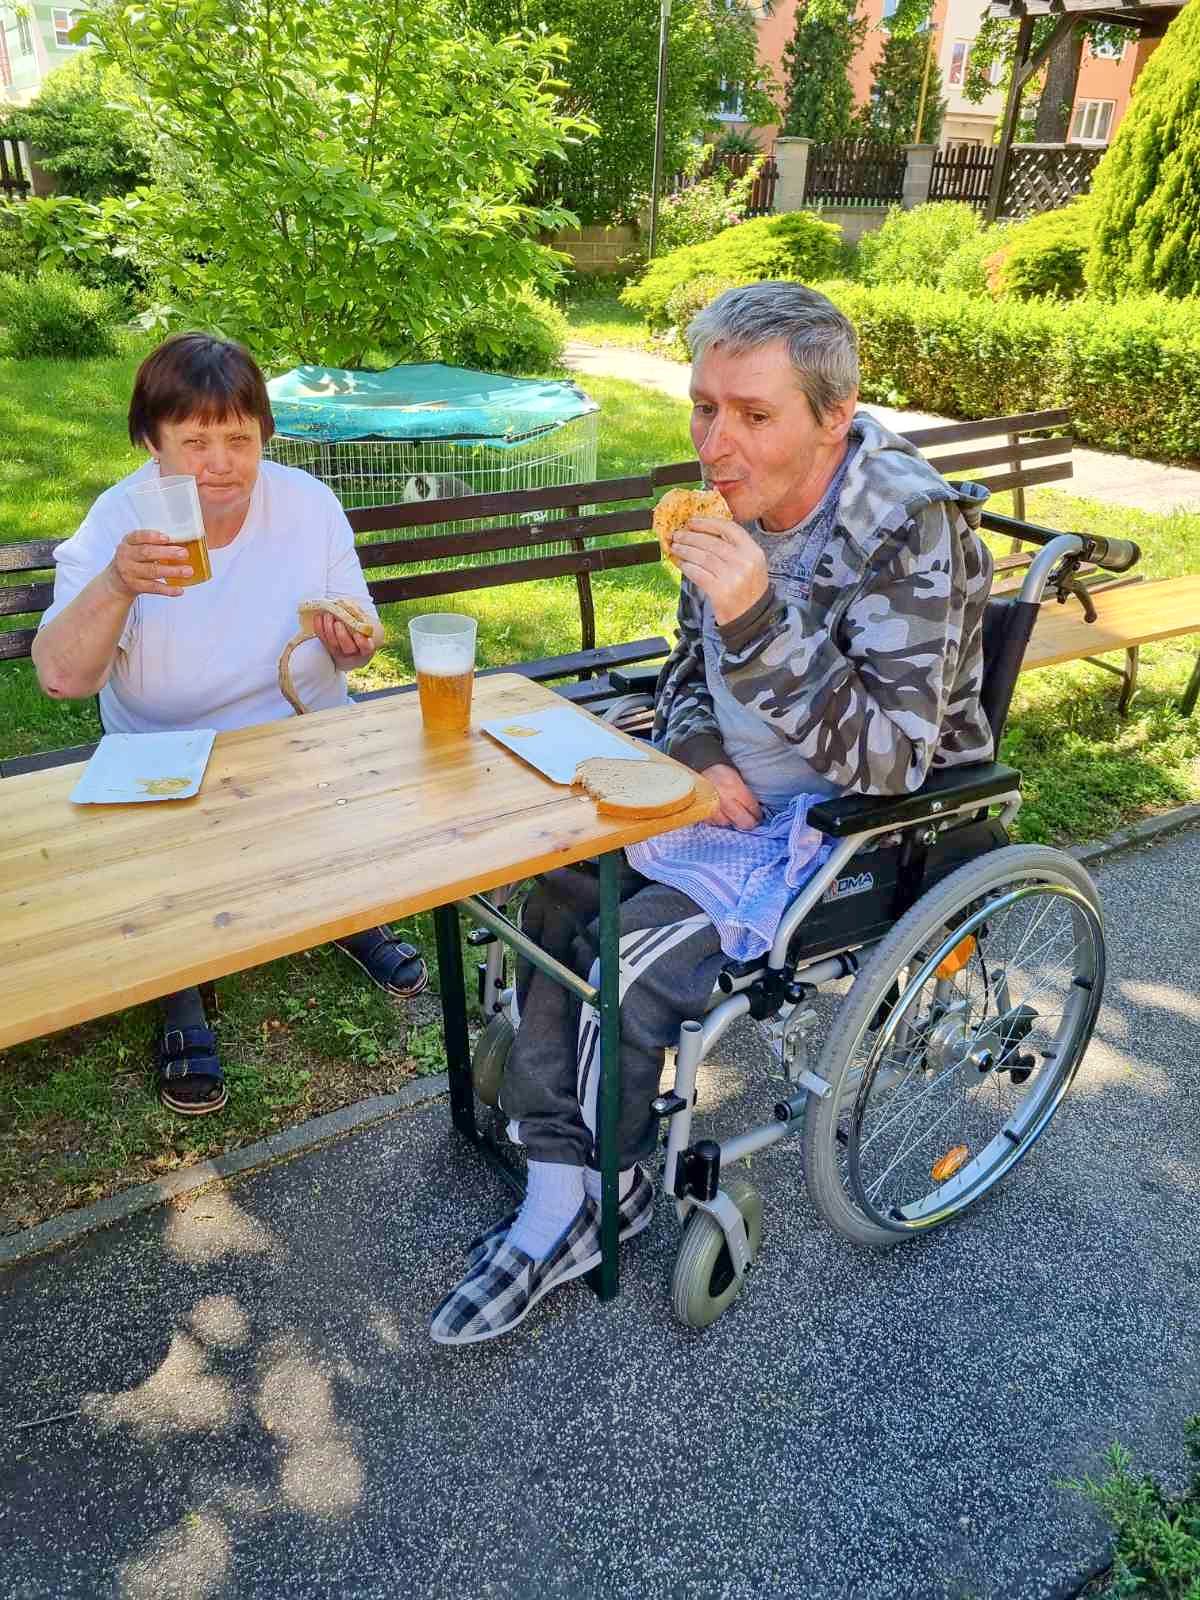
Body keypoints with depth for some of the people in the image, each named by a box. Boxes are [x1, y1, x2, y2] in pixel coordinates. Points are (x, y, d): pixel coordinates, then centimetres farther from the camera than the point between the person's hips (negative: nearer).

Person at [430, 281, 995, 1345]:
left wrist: (759, 623, -37)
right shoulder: (741, 500, -2)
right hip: (737, 794, 8)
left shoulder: (914, 529, -23)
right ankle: (557, 1209, 2)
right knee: (558, 888, -6)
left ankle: (608, 1193, 12)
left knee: (634, 956, -18)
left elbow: (890, 758, -27)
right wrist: (697, 751, -10)